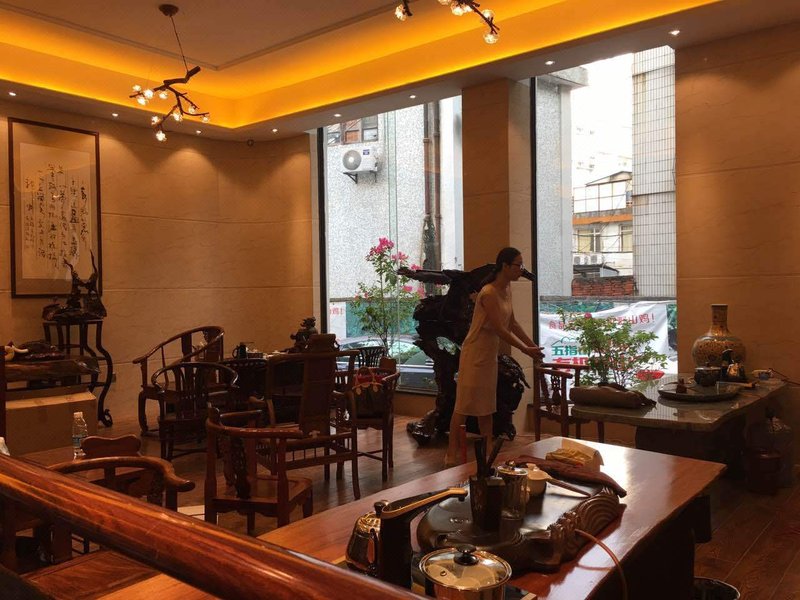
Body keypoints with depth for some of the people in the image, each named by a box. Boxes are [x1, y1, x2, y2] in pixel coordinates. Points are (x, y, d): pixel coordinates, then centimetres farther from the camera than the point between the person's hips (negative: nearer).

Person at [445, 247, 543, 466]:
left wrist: (532, 344, 9)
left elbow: (512, 324, 13)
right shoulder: (489, 293, -23)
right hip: (475, 354, -9)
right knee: (464, 405, -3)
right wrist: (525, 350, -16)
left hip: (491, 354, 9)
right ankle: (452, 456, 4)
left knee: (486, 406, 14)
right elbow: (500, 330, -23)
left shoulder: (507, 289, 5)